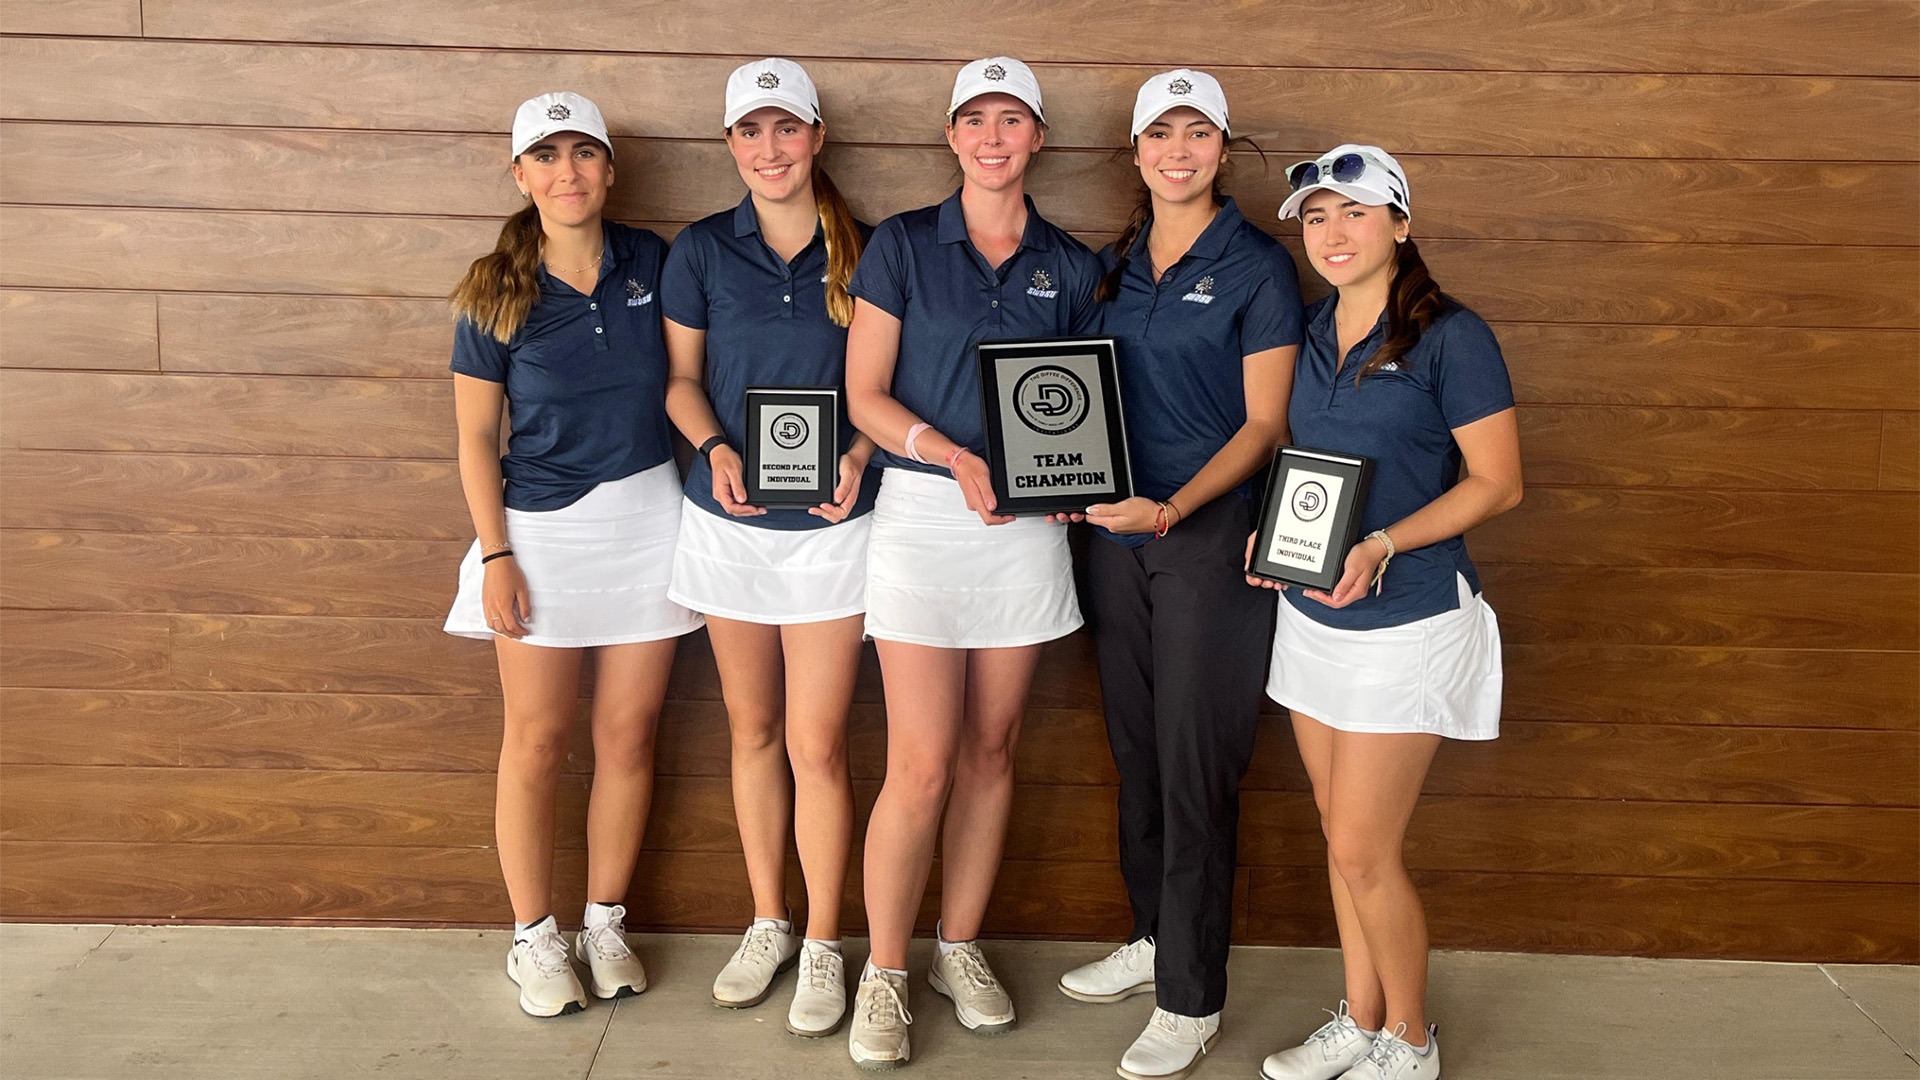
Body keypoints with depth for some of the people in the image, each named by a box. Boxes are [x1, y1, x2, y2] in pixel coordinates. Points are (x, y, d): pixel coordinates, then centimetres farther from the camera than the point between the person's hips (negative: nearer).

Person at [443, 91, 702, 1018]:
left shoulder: (651, 262, 1)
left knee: (628, 735, 7)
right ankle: (533, 937, 20)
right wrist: (494, 555, -7)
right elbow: (476, 437, -2)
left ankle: (605, 925, 24)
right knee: (537, 741, 4)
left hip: (646, 516, 2)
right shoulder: (495, 292, -4)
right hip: (542, 525, -2)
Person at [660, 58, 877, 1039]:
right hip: (728, 519, 2)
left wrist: (860, 455, -14)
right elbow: (682, 378, 6)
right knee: (753, 730, 13)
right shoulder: (702, 250, 2)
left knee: (817, 743, -1)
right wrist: (715, 448, -12)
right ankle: (767, 924, 30)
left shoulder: (864, 252, -1)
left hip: (832, 525, -2)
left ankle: (822, 944, 17)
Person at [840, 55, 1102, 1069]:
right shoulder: (901, 245, 1)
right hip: (923, 515, -3)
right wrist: (957, 457, -17)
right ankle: (883, 973, 13)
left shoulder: (1069, 265, 9)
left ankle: (961, 948, 27)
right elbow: (866, 395, -3)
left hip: (1027, 524, 3)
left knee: (990, 750, 10)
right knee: (921, 766, -5)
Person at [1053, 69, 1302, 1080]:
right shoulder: (1118, 264, 12)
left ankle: (1191, 997, 11)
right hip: (1119, 532, 6)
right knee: (1136, 748, 14)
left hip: (1211, 533, -6)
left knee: (1196, 762, -1)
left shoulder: (1259, 266, -5)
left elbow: (1264, 425, -9)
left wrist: (1173, 507, -21)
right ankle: (1153, 937, 32)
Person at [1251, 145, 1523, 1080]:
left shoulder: (1451, 337, -11)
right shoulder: (1310, 336, 8)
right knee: (1340, 835, 15)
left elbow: (1497, 482, -11)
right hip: (1310, 617, 6)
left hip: (1407, 623, -6)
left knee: (1364, 852, -2)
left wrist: (1383, 546, -23)